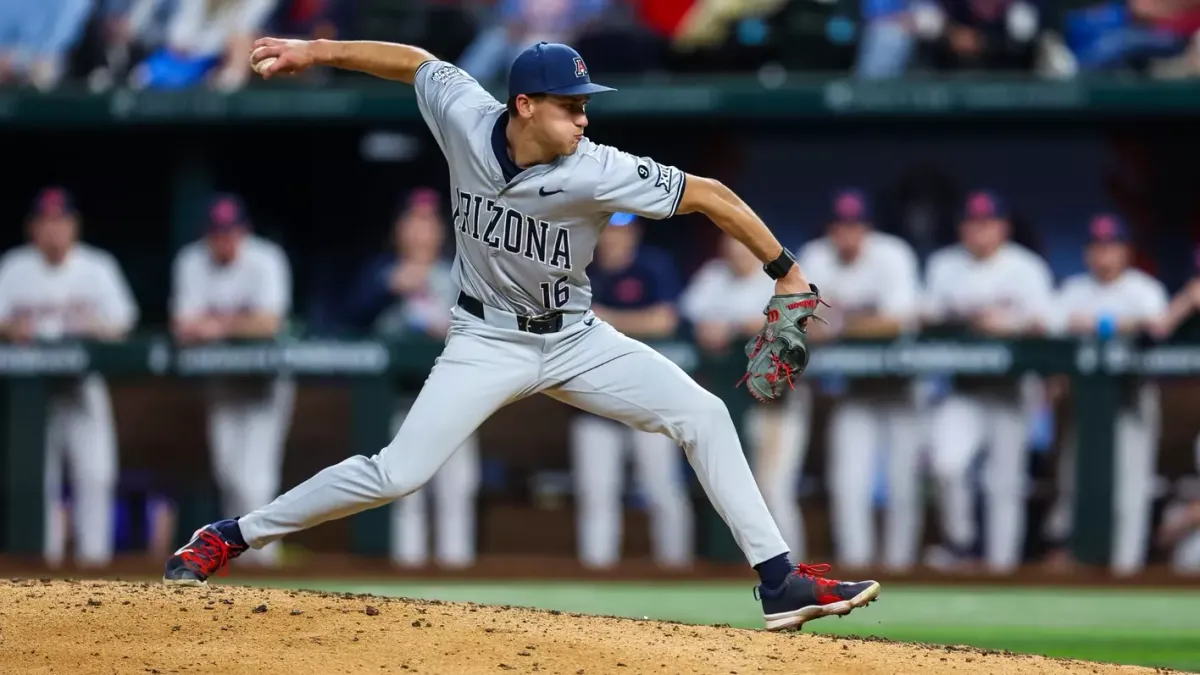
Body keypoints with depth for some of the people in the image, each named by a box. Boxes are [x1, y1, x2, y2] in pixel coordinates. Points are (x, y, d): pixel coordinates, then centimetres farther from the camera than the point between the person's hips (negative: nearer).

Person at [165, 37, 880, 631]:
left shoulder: (595, 172, -25)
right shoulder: (465, 117, -18)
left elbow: (709, 194, -21)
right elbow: (415, 61, 2)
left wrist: (786, 271, -18)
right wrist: (317, 51, 0)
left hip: (576, 339, 1)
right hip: (489, 343, -1)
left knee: (703, 415, -13)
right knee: (397, 473, -14)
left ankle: (779, 581, -8)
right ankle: (230, 537, 1)